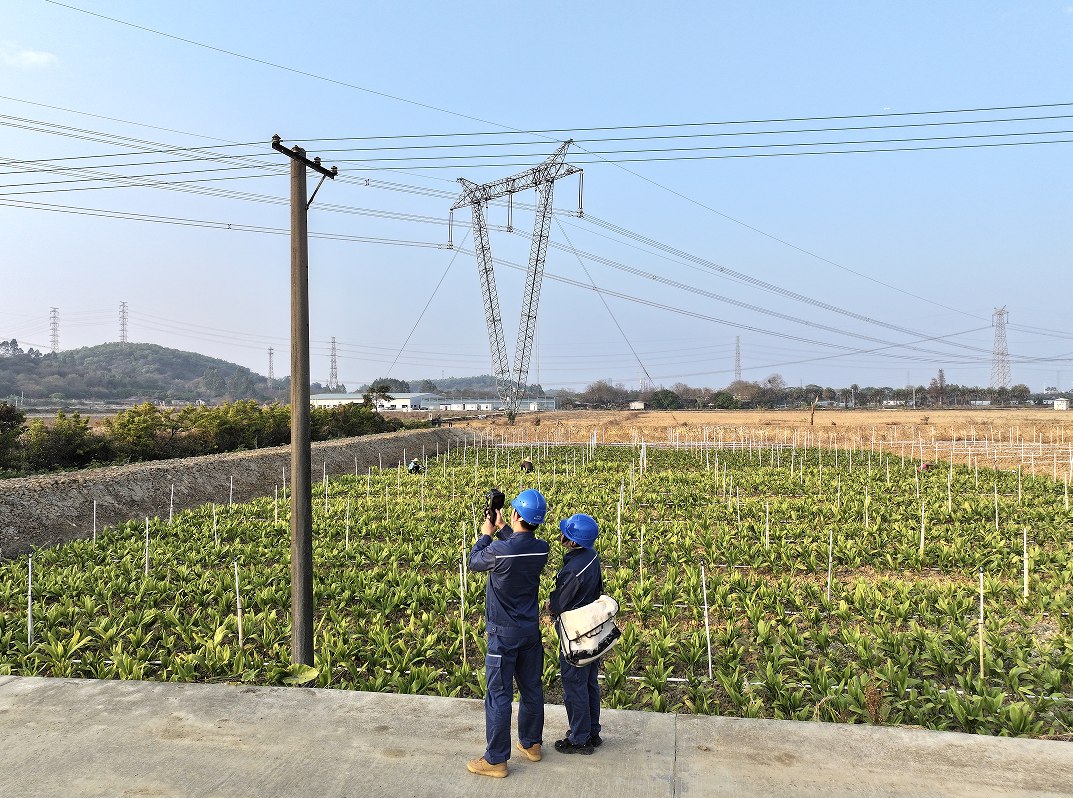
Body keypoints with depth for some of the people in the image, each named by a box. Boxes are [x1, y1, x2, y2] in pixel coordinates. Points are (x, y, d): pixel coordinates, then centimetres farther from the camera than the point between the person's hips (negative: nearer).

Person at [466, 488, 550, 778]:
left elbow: (474, 562, -4)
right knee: (532, 687, 18)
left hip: (503, 634, -6)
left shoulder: (499, 550, -26)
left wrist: (486, 535, 9)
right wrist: (502, 529, 16)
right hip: (531, 630, 6)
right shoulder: (542, 549, -9)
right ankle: (531, 743, 36)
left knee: (499, 694, 4)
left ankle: (496, 760, 14)